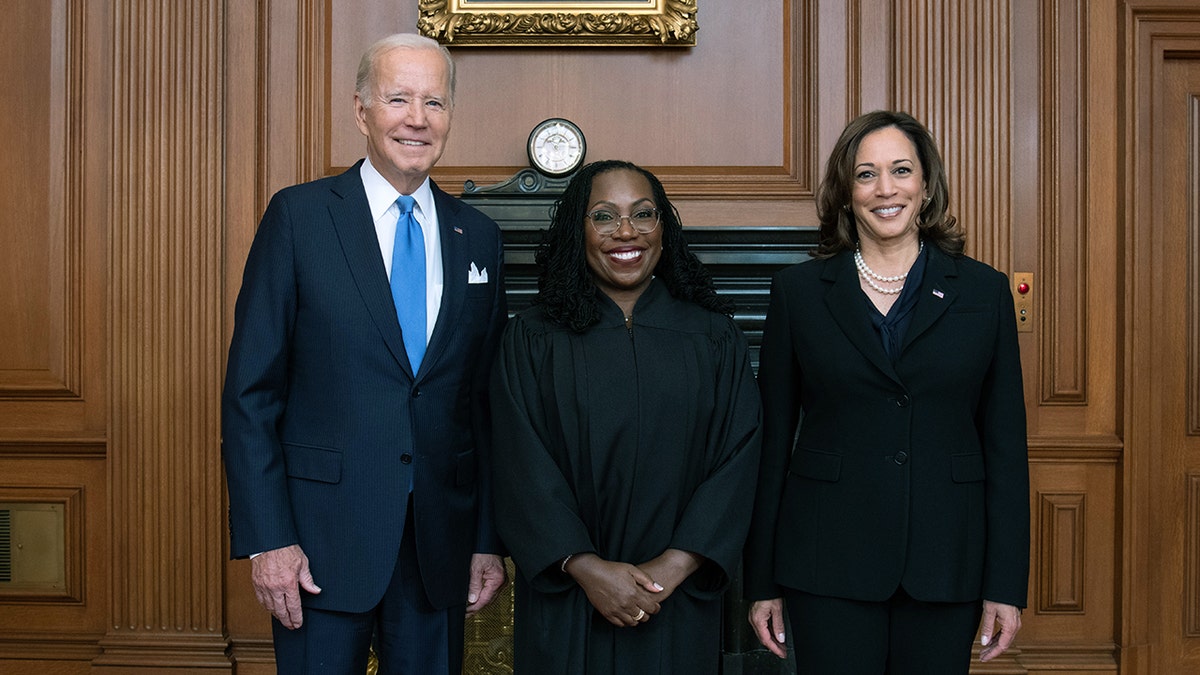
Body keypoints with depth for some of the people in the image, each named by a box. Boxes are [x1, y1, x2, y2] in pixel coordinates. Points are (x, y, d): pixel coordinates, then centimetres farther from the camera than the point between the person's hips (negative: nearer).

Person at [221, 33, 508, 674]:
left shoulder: (479, 236, 8)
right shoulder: (298, 216, -3)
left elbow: (486, 400, 10)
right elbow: (250, 392, -5)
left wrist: (489, 539, 7)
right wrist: (267, 538, -11)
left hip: (440, 541, 4)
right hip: (324, 535, -3)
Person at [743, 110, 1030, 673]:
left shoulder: (984, 292, 4)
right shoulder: (799, 291, 3)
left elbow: (1005, 443, 3)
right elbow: (773, 440, 3)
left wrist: (1006, 584, -1)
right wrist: (763, 583, 2)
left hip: (946, 562, 1)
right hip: (830, 566, -1)